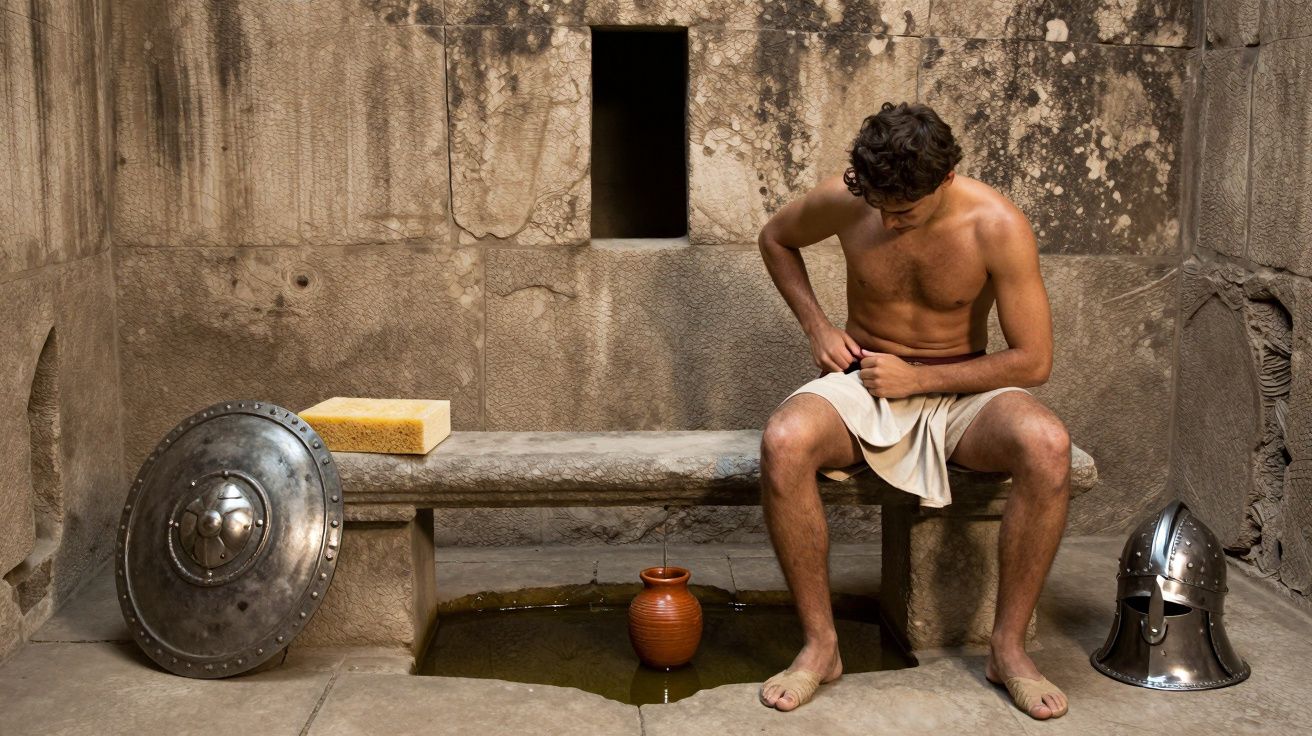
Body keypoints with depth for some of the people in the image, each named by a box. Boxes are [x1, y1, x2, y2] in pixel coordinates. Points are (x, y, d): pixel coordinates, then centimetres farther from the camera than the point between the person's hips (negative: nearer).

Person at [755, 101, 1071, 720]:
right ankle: (820, 644, -18)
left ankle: (1008, 646, -17)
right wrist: (817, 327, 0)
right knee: (783, 443, -34)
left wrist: (918, 378, -16)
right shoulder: (844, 201, -11)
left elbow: (1033, 361, -13)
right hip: (863, 382, 1)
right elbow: (776, 238, 13)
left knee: (1048, 446, -34)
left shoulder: (997, 227, -17)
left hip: (960, 392, -1)